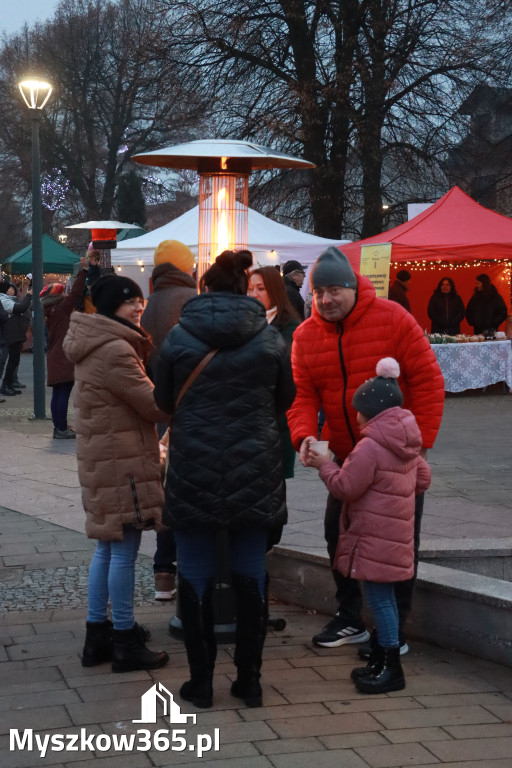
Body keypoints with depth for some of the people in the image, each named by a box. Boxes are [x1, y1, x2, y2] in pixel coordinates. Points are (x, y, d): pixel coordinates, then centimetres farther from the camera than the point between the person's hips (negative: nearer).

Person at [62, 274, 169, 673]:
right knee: (124, 550, -3)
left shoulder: (94, 345, 14)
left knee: (107, 547, 15)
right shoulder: (115, 351, -18)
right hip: (123, 460, -10)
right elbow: (154, 405, -14)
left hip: (103, 457, 10)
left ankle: (98, 633, 22)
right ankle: (125, 642, 4)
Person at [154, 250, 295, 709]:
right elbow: (285, 399, 9)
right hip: (254, 471, 1)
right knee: (251, 575, 11)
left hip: (193, 471, -1)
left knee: (196, 576, 8)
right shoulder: (269, 338, -3)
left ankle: (201, 681, 13)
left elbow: (164, 401, 5)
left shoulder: (179, 336, -6)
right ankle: (250, 680, 17)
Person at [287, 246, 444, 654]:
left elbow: (428, 381, -14)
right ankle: (351, 620, 28)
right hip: (346, 455, 5)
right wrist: (304, 436, -27)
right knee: (338, 533, 10)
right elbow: (302, 394, -7)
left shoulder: (391, 318, -16)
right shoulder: (306, 335, -4)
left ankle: (395, 630, 16)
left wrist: (420, 444, -17)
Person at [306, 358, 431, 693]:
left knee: (379, 597, -4)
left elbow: (345, 487, -16)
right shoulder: (407, 445, 10)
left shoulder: (370, 448, -19)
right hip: (396, 532, 10)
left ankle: (392, 669, -1)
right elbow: (423, 478, 19)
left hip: (375, 537, -10)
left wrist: (325, 465, -1)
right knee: (383, 596, 16)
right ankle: (380, 660, 25)